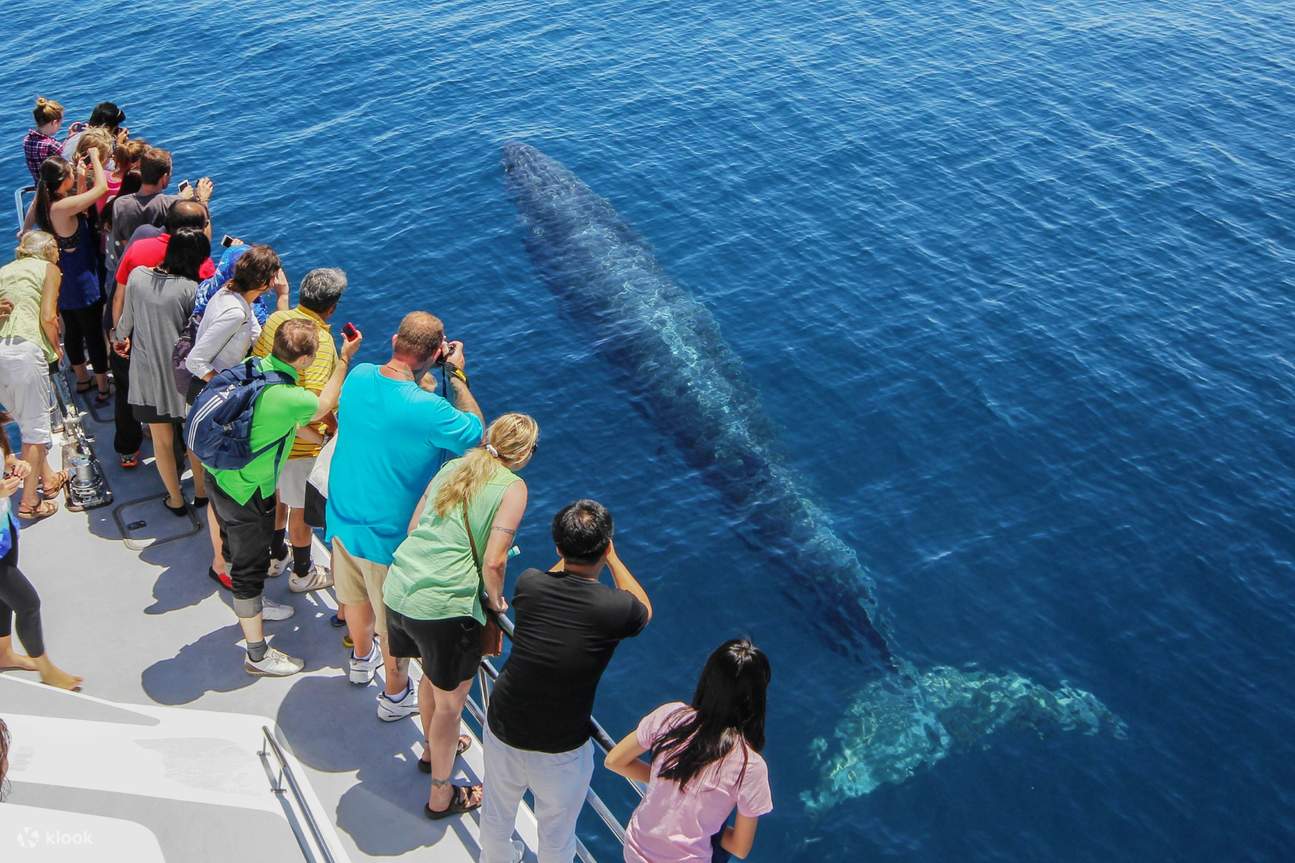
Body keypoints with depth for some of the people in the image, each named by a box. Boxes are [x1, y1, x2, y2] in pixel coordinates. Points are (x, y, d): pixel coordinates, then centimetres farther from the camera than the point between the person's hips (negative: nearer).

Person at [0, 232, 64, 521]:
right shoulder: (49, 268, 9)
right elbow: (48, 317, -2)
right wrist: (56, 349, 12)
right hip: (25, 349, -6)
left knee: (27, 419, 22)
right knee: (36, 425, 3)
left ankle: (47, 477, 35)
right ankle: (29, 502, 5)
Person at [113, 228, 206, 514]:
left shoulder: (138, 275, -6)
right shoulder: (191, 289, -17)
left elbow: (126, 320, 6)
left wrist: (120, 338, 28)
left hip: (146, 372, 3)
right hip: (181, 373, -2)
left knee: (162, 439, 16)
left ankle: (175, 499, 27)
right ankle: (200, 491, 32)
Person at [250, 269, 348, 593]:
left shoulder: (276, 319, -6)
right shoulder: (320, 340, -28)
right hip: (300, 443, -7)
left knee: (277, 495, 28)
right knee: (301, 509, 13)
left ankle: (275, 555, 48)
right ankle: (302, 573, 31)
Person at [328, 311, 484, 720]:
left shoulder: (359, 376, -13)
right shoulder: (427, 410, -33)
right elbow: (475, 432, -13)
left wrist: (426, 378, 3)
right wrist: (457, 374, -9)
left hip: (343, 518, 7)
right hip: (388, 535, -6)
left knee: (355, 597, 32)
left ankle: (362, 659, 59)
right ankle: (396, 696, 40)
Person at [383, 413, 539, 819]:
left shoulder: (453, 467, 12)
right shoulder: (512, 487, -6)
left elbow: (413, 528, 14)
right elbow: (493, 561, -13)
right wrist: (495, 599, 6)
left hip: (397, 588, 7)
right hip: (444, 607, -7)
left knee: (432, 675, 31)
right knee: (449, 701, 14)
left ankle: (433, 748, 54)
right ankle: (441, 796, 28)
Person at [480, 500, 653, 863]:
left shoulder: (529, 584, -15)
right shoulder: (615, 608, -22)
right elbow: (644, 609, 5)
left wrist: (567, 556, 22)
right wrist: (612, 558, 12)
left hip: (502, 730, 4)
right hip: (560, 751, -3)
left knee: (497, 814, 30)